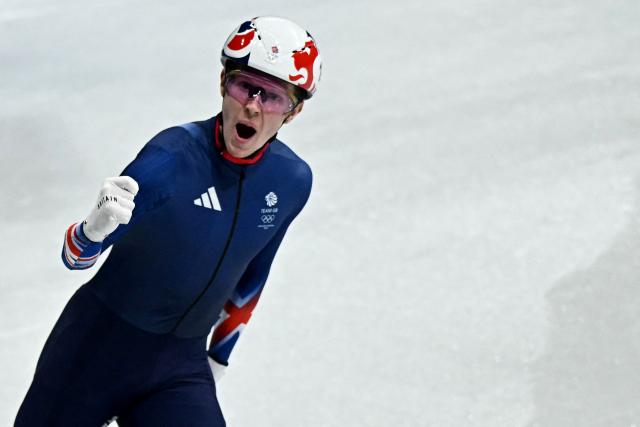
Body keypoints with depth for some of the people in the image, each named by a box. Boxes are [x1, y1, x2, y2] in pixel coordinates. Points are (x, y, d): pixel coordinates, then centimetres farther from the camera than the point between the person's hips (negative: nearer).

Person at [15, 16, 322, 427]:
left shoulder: (292, 181, -4)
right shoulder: (174, 156, -20)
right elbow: (75, 257, -22)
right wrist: (97, 226, -42)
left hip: (182, 362, 3)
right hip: (101, 341, -3)